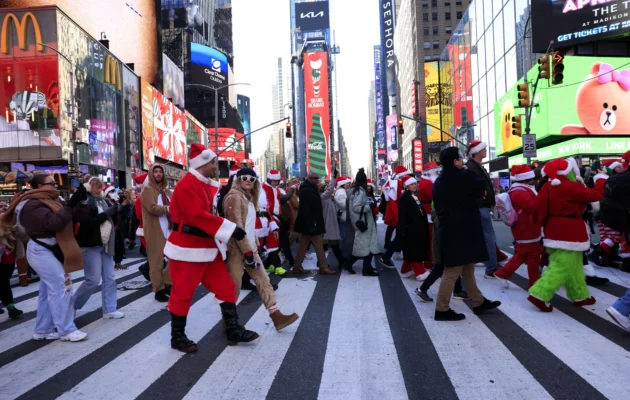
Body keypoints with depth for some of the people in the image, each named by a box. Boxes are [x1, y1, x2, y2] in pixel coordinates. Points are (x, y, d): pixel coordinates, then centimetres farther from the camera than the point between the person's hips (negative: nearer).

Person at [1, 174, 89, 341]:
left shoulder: (53, 201, 11)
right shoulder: (33, 205, -16)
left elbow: (77, 217, 7)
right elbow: (54, 223, -29)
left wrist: (82, 200, -8)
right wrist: (70, 205, -29)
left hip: (51, 250, 10)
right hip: (42, 251, -10)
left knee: (48, 291, 13)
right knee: (62, 287, -11)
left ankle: (43, 330, 23)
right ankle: (66, 330, -4)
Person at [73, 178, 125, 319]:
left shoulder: (104, 201, 9)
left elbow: (113, 219, 14)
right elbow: (87, 223, -21)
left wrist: (115, 210, -6)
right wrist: (106, 213, -22)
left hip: (105, 244, 7)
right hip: (91, 245, -7)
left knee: (109, 278, 7)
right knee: (93, 280, -4)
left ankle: (110, 310, 15)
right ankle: (71, 305, 17)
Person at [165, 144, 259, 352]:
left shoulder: (208, 185, 13)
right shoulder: (187, 185, -18)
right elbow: (197, 215, -28)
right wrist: (230, 228, -28)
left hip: (208, 247, 9)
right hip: (189, 248, -9)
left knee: (225, 286, 9)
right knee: (183, 292, 3)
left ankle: (234, 330, 18)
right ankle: (178, 337, 19)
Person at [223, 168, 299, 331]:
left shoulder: (249, 198, 17)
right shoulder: (234, 197, -12)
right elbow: (236, 227, -18)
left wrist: (254, 246, 13)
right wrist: (248, 252, -19)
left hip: (250, 247, 9)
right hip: (237, 249, -9)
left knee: (264, 281, 6)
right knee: (234, 288, -1)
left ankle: (277, 317, 8)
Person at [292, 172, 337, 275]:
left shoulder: (311, 189, 15)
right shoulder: (306, 190, -16)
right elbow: (306, 209, -24)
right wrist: (311, 224, -27)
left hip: (310, 223, 10)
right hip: (310, 223, -10)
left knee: (303, 245, 11)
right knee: (319, 245, -4)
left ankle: (297, 267, 16)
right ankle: (324, 268, 2)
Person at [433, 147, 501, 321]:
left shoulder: (440, 181, 10)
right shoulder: (462, 177, -17)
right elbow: (481, 187, -3)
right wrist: (467, 171, 7)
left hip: (449, 229, 10)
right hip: (460, 232, -10)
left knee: (467, 268, 19)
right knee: (452, 272, -2)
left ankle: (479, 302, 31)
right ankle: (442, 309, 5)